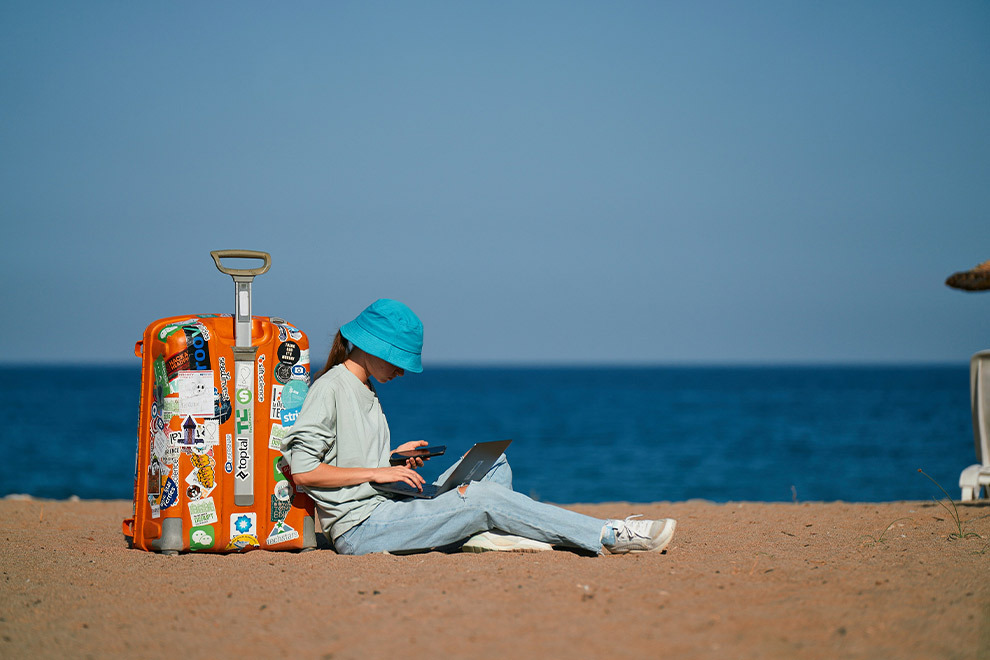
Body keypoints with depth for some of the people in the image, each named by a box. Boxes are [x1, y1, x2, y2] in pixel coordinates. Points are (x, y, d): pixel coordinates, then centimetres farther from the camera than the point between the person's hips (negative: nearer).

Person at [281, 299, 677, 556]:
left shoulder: (365, 391, 21)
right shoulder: (331, 388, -8)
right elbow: (303, 471, -17)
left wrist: (394, 458, 8)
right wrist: (377, 472, -16)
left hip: (385, 512, 10)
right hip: (360, 528, -10)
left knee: (494, 463, 8)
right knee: (484, 497, -21)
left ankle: (482, 535, -22)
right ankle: (610, 537, -21)